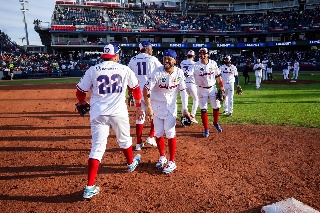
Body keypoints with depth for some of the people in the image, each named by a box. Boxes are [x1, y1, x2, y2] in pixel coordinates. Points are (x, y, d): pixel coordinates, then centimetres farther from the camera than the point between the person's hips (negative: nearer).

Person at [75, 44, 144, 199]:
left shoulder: (93, 70, 3)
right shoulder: (124, 69, 5)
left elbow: (80, 92, 7)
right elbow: (136, 88, 16)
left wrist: (83, 104, 29)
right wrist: (138, 106, 31)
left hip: (98, 114, 0)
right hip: (119, 112, 0)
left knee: (97, 148, 2)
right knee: (124, 140, 24)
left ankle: (90, 187, -2)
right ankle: (131, 163, 49)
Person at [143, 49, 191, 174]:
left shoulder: (179, 73, -8)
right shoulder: (157, 72, -18)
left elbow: (183, 91, -1)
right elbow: (146, 89, -19)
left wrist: (185, 109, -5)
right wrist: (148, 107, -25)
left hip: (171, 106, 1)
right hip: (156, 106, 0)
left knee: (170, 133, -3)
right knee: (158, 133, 8)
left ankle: (172, 162, 10)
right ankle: (162, 157, 29)